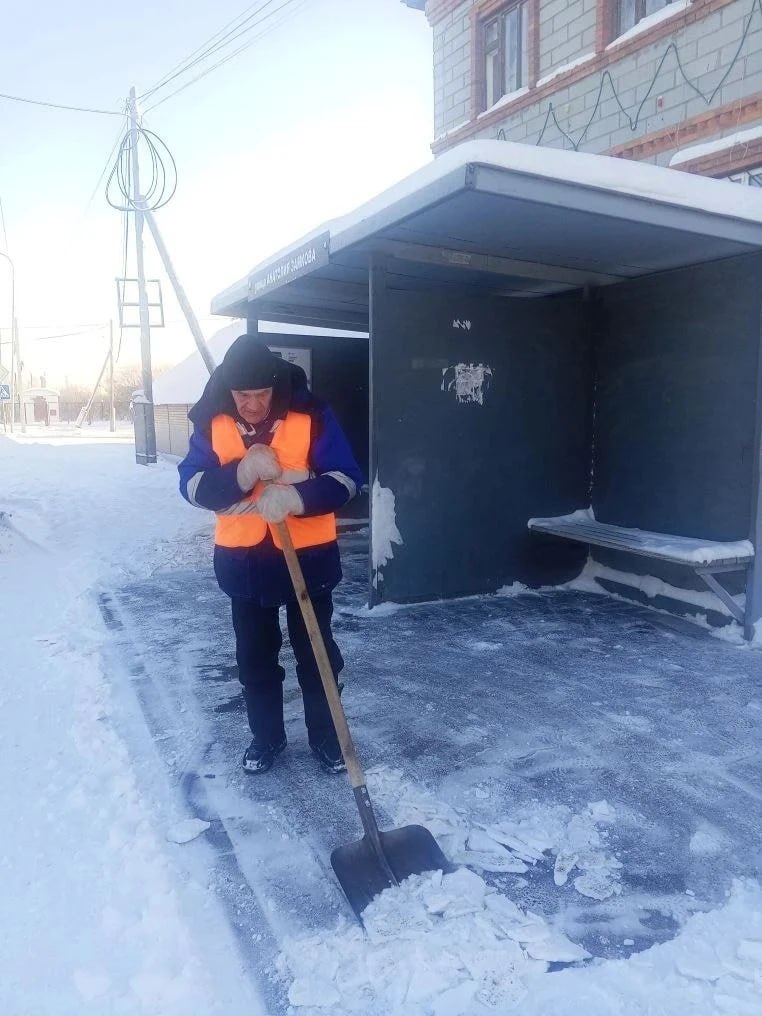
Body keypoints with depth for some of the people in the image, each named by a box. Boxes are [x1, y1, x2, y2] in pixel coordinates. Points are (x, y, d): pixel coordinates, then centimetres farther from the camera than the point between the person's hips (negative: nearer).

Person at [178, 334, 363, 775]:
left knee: (317, 655, 11)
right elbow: (192, 485, -9)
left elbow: (346, 478, -15)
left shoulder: (312, 415, -12)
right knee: (255, 658, 15)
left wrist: (295, 496, -31)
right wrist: (242, 472, -26)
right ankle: (266, 738, 35)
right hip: (243, 560, 2)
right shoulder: (211, 422, -4)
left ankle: (327, 737, 31)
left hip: (308, 557, -2)